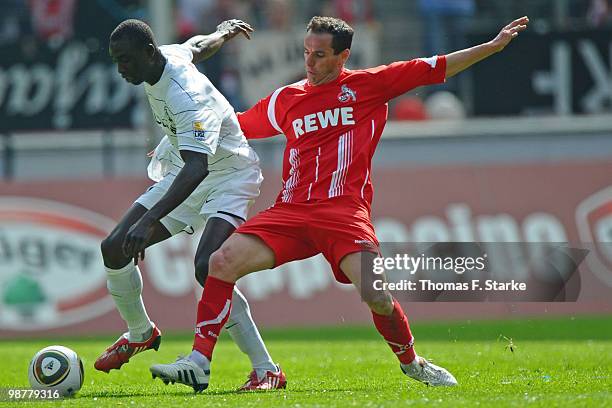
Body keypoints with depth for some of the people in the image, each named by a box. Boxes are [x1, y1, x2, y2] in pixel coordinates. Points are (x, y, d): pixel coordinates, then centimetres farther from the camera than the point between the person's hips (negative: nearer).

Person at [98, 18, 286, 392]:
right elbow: (200, 46, 16)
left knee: (207, 267, -31)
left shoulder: (187, 97, -35)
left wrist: (150, 220, -56)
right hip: (181, 173, 9)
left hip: (228, 177, -9)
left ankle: (266, 370, -26)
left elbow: (196, 168, -45)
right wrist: (224, 32, 41)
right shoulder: (169, 55, -8)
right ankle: (140, 333, 29)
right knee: (115, 248, 1)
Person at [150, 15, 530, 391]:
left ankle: (411, 362, 8)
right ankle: (199, 362, -11)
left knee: (376, 296, -21)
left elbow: (434, 68, 9)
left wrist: (493, 45, 6)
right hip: (291, 211, 3)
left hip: (344, 212, -3)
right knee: (222, 262, -16)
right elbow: (234, 127, 31)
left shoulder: (368, 84, 8)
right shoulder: (286, 99, 16)